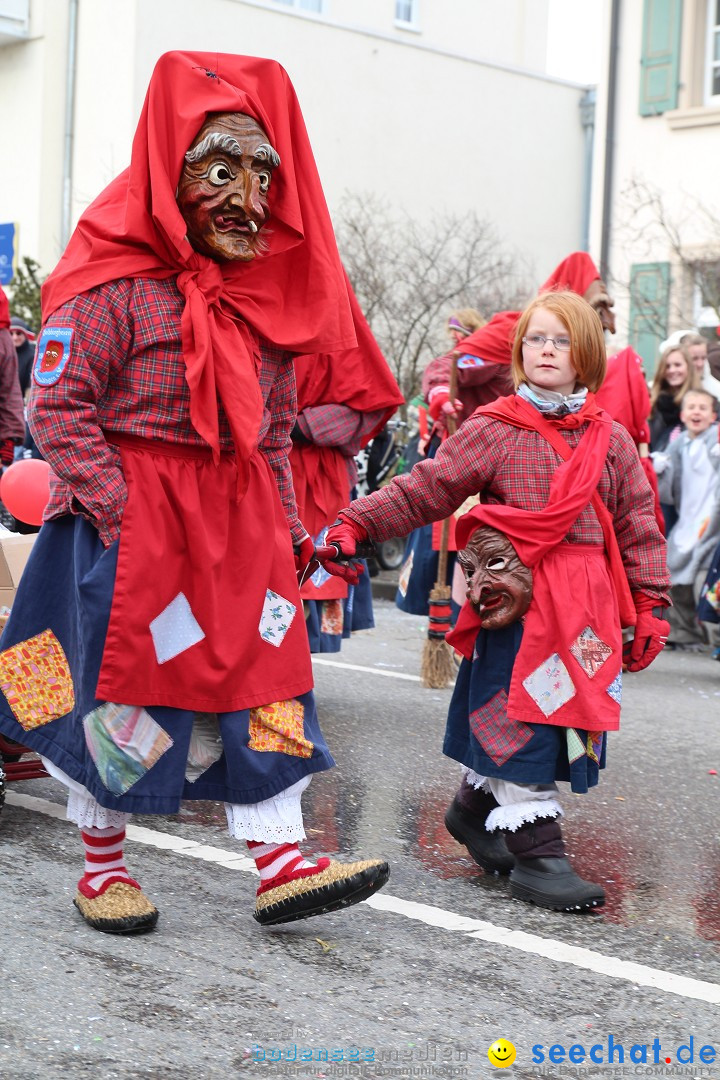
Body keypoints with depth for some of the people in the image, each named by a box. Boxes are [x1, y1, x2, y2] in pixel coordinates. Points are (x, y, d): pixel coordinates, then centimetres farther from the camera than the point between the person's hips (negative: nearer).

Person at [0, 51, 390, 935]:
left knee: (265, 678, 3)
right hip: (131, 524, -6)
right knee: (122, 682, 3)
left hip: (239, 521, 6)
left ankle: (280, 861, 8)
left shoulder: (272, 295, 11)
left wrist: (283, 524, 11)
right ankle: (102, 862, 19)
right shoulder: (116, 284, -11)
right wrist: (116, 507, -16)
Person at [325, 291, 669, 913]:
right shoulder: (494, 431, 1)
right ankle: (535, 851, 4)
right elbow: (422, 490, -2)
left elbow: (638, 529, 12)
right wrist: (355, 525, -12)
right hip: (518, 602, -4)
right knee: (521, 718, -5)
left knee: (561, 717, 10)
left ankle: (477, 805, 32)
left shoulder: (611, 441, 10)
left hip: (585, 608, 4)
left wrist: (650, 609, 8)